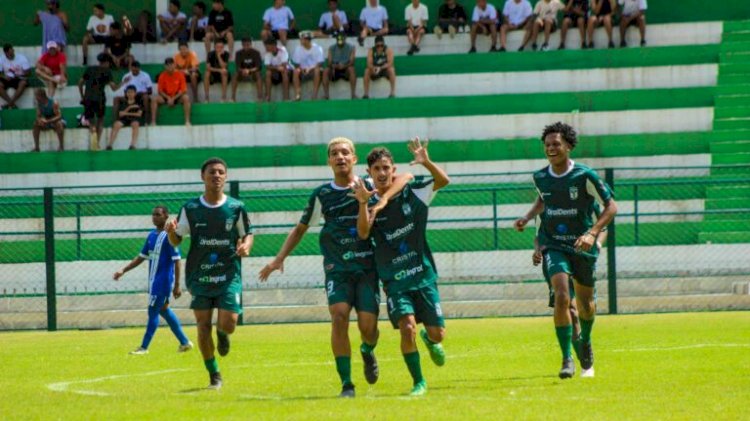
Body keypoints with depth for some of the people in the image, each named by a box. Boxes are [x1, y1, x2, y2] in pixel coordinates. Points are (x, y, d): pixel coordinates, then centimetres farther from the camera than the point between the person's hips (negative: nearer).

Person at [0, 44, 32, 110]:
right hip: (8, 79, 2)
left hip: (20, 79, -2)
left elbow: (28, 72, -8)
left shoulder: (22, 58, -8)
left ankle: (10, 104, -35)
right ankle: (12, 104, -32)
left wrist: (19, 75, -24)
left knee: (23, 83, -36)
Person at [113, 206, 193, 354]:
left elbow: (176, 261, -15)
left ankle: (144, 347, 1)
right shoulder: (152, 236, 10)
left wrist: (176, 286, -18)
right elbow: (141, 257, 18)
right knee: (164, 311, 13)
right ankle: (185, 342, 21)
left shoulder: (168, 236, -14)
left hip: (164, 281, -8)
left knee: (153, 311, -5)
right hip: (154, 280, 8)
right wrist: (123, 271, 12)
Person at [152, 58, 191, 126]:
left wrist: (174, 98, -19)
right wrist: (168, 98, -19)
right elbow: (160, 91, -3)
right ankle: (153, 121, -26)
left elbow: (183, 90, -9)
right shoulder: (162, 76, -6)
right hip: (166, 97, 1)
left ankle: (187, 121, -32)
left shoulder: (180, 75, -8)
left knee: (186, 98, -32)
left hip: (177, 97, -1)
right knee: (154, 99, -27)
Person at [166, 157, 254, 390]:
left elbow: (248, 234, 11)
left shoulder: (236, 207, 0)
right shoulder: (190, 209, 0)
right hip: (199, 275, 1)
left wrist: (246, 246, -11)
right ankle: (214, 376, 14)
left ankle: (222, 333, 28)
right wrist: (171, 232, -18)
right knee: (203, 326, -2)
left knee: (228, 324, -12)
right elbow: (176, 240, 5)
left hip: (229, 274, -1)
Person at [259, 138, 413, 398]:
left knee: (368, 325, -9)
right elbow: (300, 228, 18)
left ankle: (367, 351, 31)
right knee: (339, 316, -21)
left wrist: (384, 199, -24)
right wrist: (280, 258, 10)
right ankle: (346, 383, -14)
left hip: (367, 267, 0)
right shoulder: (322, 195, 7)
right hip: (337, 268, 1)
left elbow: (405, 177, -7)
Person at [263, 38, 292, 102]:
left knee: (284, 71, -36)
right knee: (268, 73, -27)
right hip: (275, 70, 3)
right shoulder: (268, 53, -9)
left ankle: (286, 96, -35)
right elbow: (268, 67, -16)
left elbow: (284, 66, -25)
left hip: (287, 70, -3)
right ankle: (267, 96, -25)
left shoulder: (282, 50, -21)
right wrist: (276, 67, -33)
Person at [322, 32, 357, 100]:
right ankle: (326, 95, -31)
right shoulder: (331, 48, 3)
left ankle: (353, 94, -37)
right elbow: (329, 63, -3)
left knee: (351, 69, -35)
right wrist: (333, 66, -27)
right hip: (335, 71, 1)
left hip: (346, 70, -1)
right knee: (326, 71, -29)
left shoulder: (351, 48, -2)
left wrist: (344, 66, -31)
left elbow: (351, 62, -11)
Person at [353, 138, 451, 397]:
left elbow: (443, 181, -14)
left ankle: (430, 340, 41)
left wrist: (426, 162, -32)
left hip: (423, 276, 1)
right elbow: (363, 233, -18)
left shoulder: (411, 194, -1)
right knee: (408, 328, -20)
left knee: (437, 334, 1)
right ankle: (418, 383, -3)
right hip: (395, 282, -1)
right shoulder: (370, 204, 0)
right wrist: (363, 204, -34)